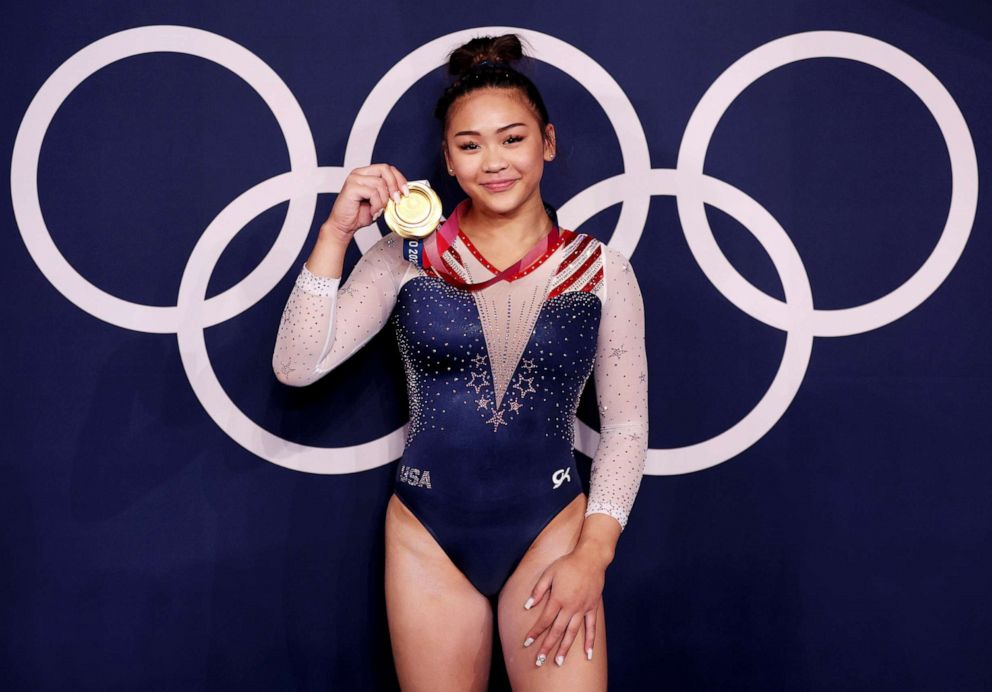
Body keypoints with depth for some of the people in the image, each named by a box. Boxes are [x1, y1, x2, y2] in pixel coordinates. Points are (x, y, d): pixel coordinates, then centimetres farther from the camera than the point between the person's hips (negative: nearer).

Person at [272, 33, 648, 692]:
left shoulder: (603, 271, -2)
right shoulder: (407, 257, -2)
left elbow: (626, 426, 1)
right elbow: (297, 367, -9)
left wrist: (592, 555, -6)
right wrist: (337, 232, -16)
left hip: (549, 532, 0)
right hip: (428, 539, 1)